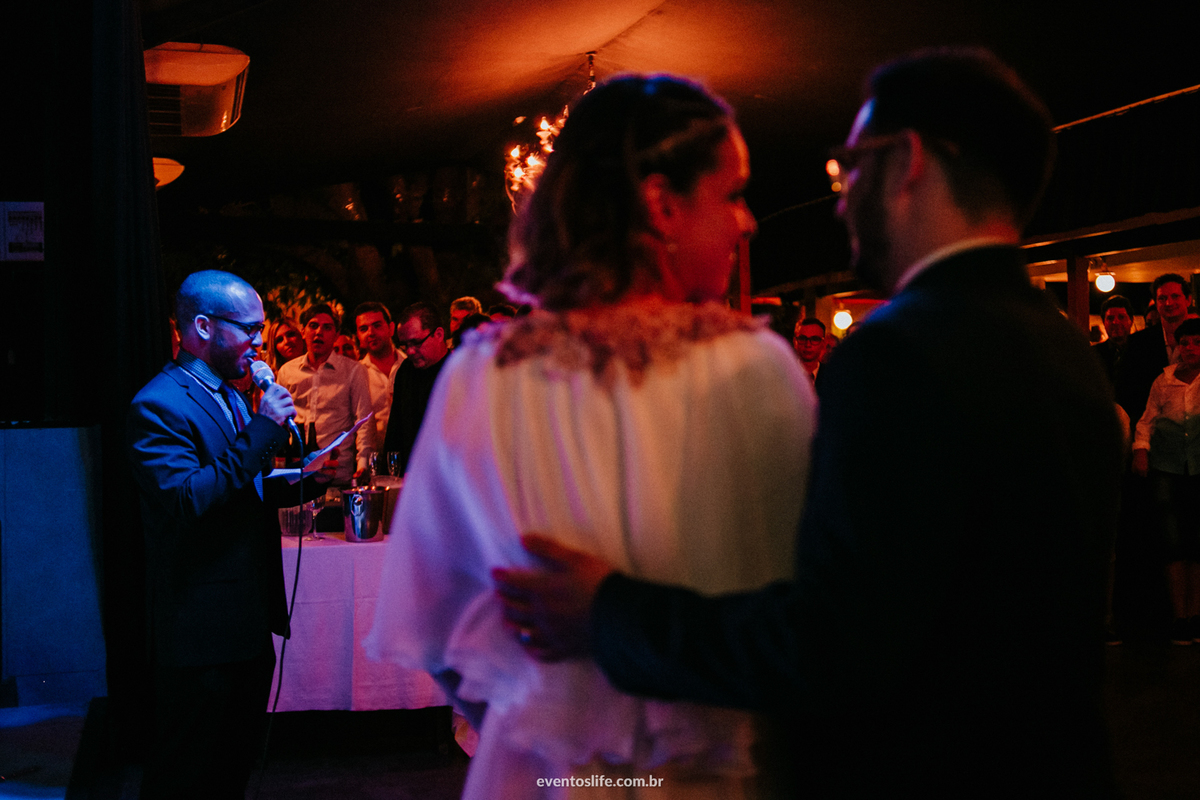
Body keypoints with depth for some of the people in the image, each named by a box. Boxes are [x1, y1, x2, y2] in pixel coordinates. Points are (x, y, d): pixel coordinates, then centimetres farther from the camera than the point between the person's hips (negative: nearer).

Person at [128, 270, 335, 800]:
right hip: (200, 631, -9)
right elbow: (186, 501, -29)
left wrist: (306, 481, 7)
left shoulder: (232, 396, 14)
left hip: (251, 621, 10)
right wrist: (263, 431, -26)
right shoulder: (159, 405, -17)